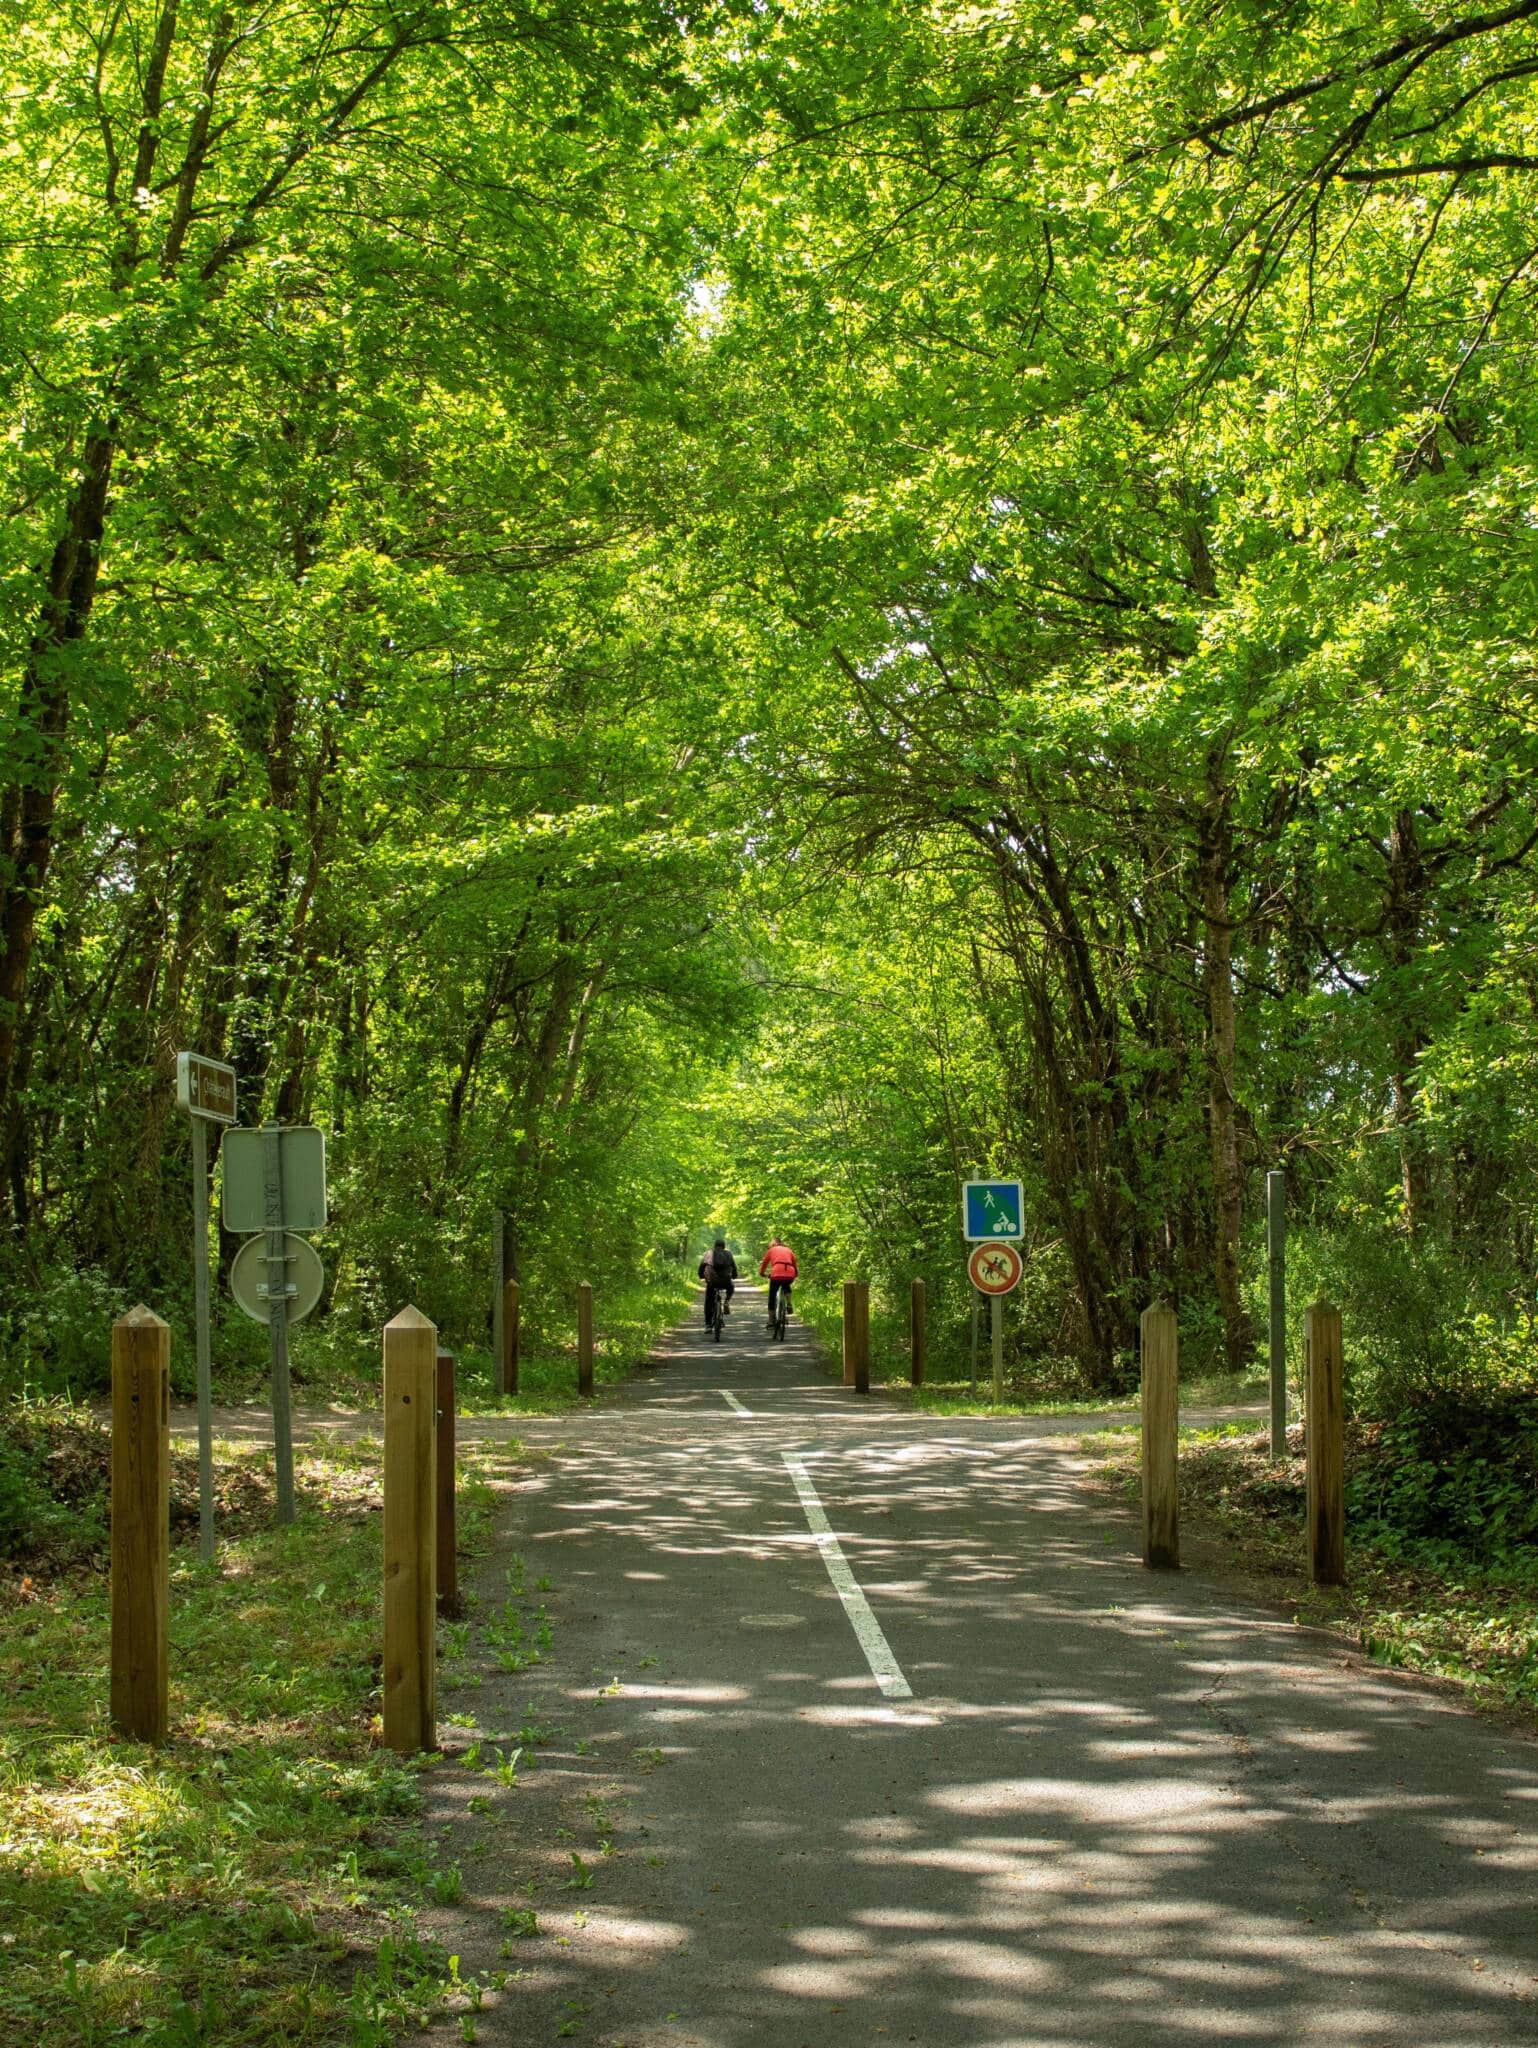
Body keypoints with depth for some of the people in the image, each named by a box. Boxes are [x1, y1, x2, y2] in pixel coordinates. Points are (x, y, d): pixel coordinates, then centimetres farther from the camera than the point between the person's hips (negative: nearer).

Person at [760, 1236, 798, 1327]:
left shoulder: (771, 1250, 22)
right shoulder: (788, 1250, 27)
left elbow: (764, 1263, 29)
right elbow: (794, 1264, 28)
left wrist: (762, 1273, 47)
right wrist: (795, 1275, 43)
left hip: (776, 1274, -2)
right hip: (790, 1274, 3)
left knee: (772, 1297, 11)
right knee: (787, 1287, 36)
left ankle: (771, 1322, 8)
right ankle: (789, 1305, 11)